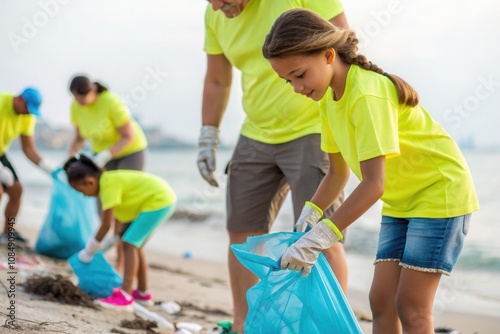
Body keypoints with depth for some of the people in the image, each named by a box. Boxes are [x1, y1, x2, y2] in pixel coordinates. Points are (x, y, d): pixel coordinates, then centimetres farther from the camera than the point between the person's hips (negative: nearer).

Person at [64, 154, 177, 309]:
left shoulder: (108, 185, -19)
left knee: (130, 244, -13)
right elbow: (130, 210, 14)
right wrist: (116, 237, 14)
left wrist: (89, 251, -6)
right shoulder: (108, 179, 9)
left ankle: (125, 296, -17)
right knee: (135, 245, 17)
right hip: (163, 198, 10)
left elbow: (106, 224, -17)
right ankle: (143, 293, 27)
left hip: (159, 200, -10)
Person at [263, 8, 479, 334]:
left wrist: (320, 236, -35)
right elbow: (338, 173, 7)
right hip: (400, 201, 9)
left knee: (410, 304, -11)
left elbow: (373, 184, -33)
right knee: (381, 298, 2)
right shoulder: (330, 99, 1)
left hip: (440, 191, -9)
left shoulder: (367, 95, -28)